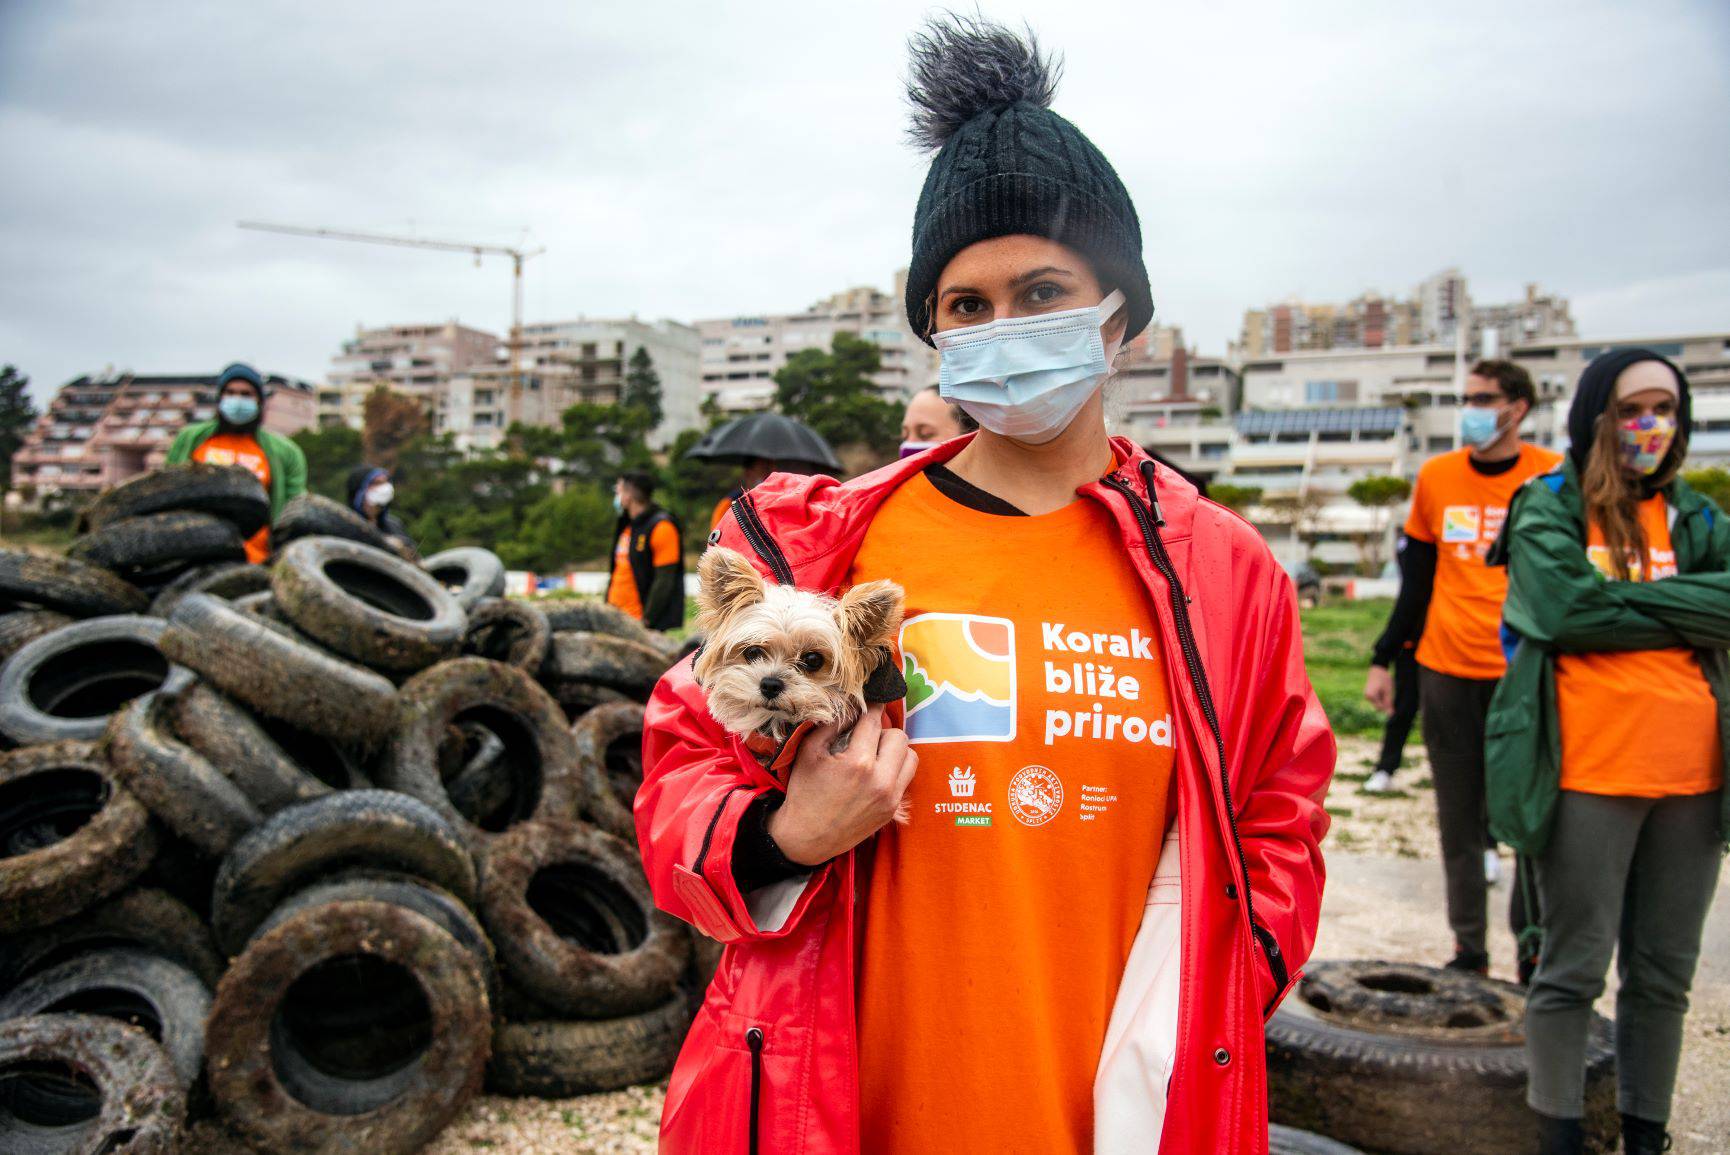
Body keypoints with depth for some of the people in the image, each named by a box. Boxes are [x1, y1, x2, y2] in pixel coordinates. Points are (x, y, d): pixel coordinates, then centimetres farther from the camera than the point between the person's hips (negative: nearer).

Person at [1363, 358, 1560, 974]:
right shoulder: (1436, 476, 6)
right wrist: (1384, 660, 10)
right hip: (1447, 670, 3)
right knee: (1459, 818, 8)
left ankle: (1533, 950, 16)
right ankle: (1469, 949, 18)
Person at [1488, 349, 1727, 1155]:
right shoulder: (1550, 508, 0)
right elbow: (1567, 609, -16)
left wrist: (1624, 597, -12)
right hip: (1589, 771, -5)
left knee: (1664, 973, 13)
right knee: (1575, 969, 4)